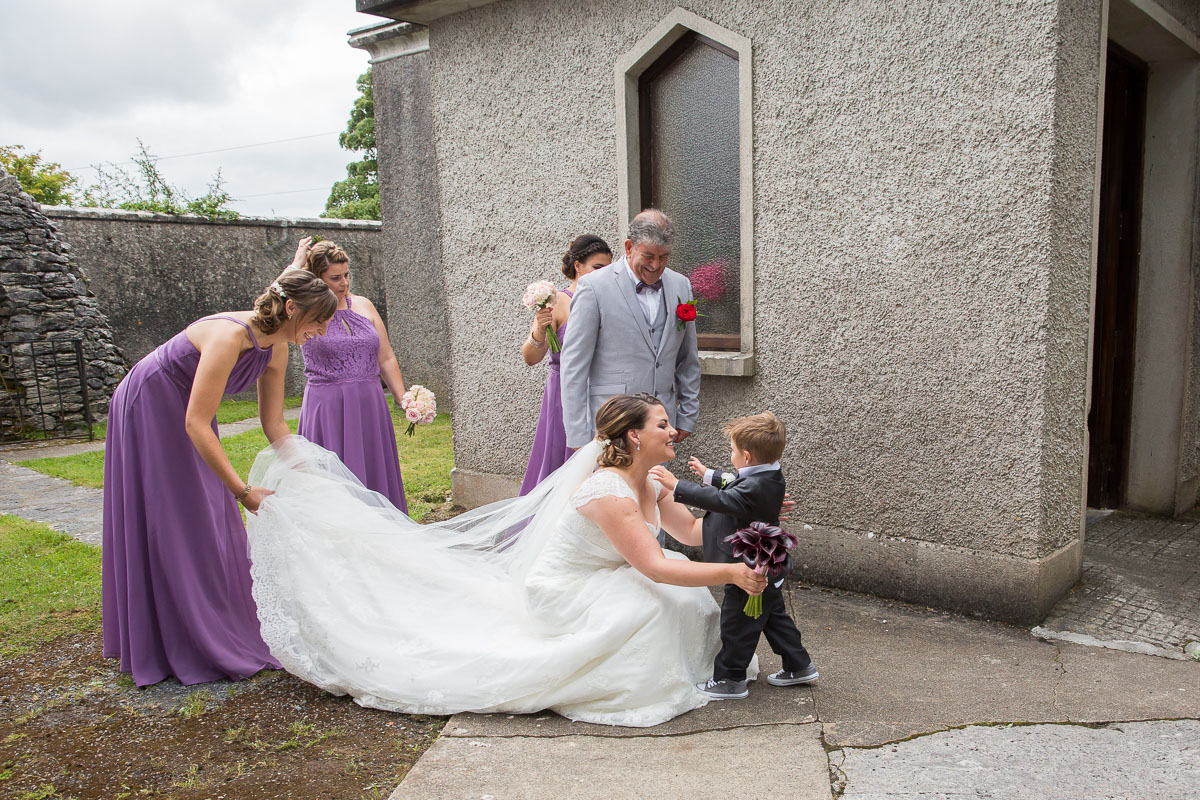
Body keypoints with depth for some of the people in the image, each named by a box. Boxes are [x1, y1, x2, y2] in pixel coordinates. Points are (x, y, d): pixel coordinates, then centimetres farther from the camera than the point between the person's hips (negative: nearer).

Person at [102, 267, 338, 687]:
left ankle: (222, 633, 22)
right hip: (148, 412, -8)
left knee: (212, 522, 10)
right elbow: (196, 425, -34)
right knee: (171, 527, -1)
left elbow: (274, 423, 1)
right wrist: (242, 490, -34)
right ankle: (185, 650, 11)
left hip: (182, 413, 8)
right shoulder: (230, 337, -34)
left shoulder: (276, 349, -9)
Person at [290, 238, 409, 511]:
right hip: (328, 410, -4)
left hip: (370, 406, 4)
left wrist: (404, 400, 5)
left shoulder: (363, 305, 10)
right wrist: (299, 261, -12)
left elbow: (386, 358, 13)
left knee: (376, 477, 7)